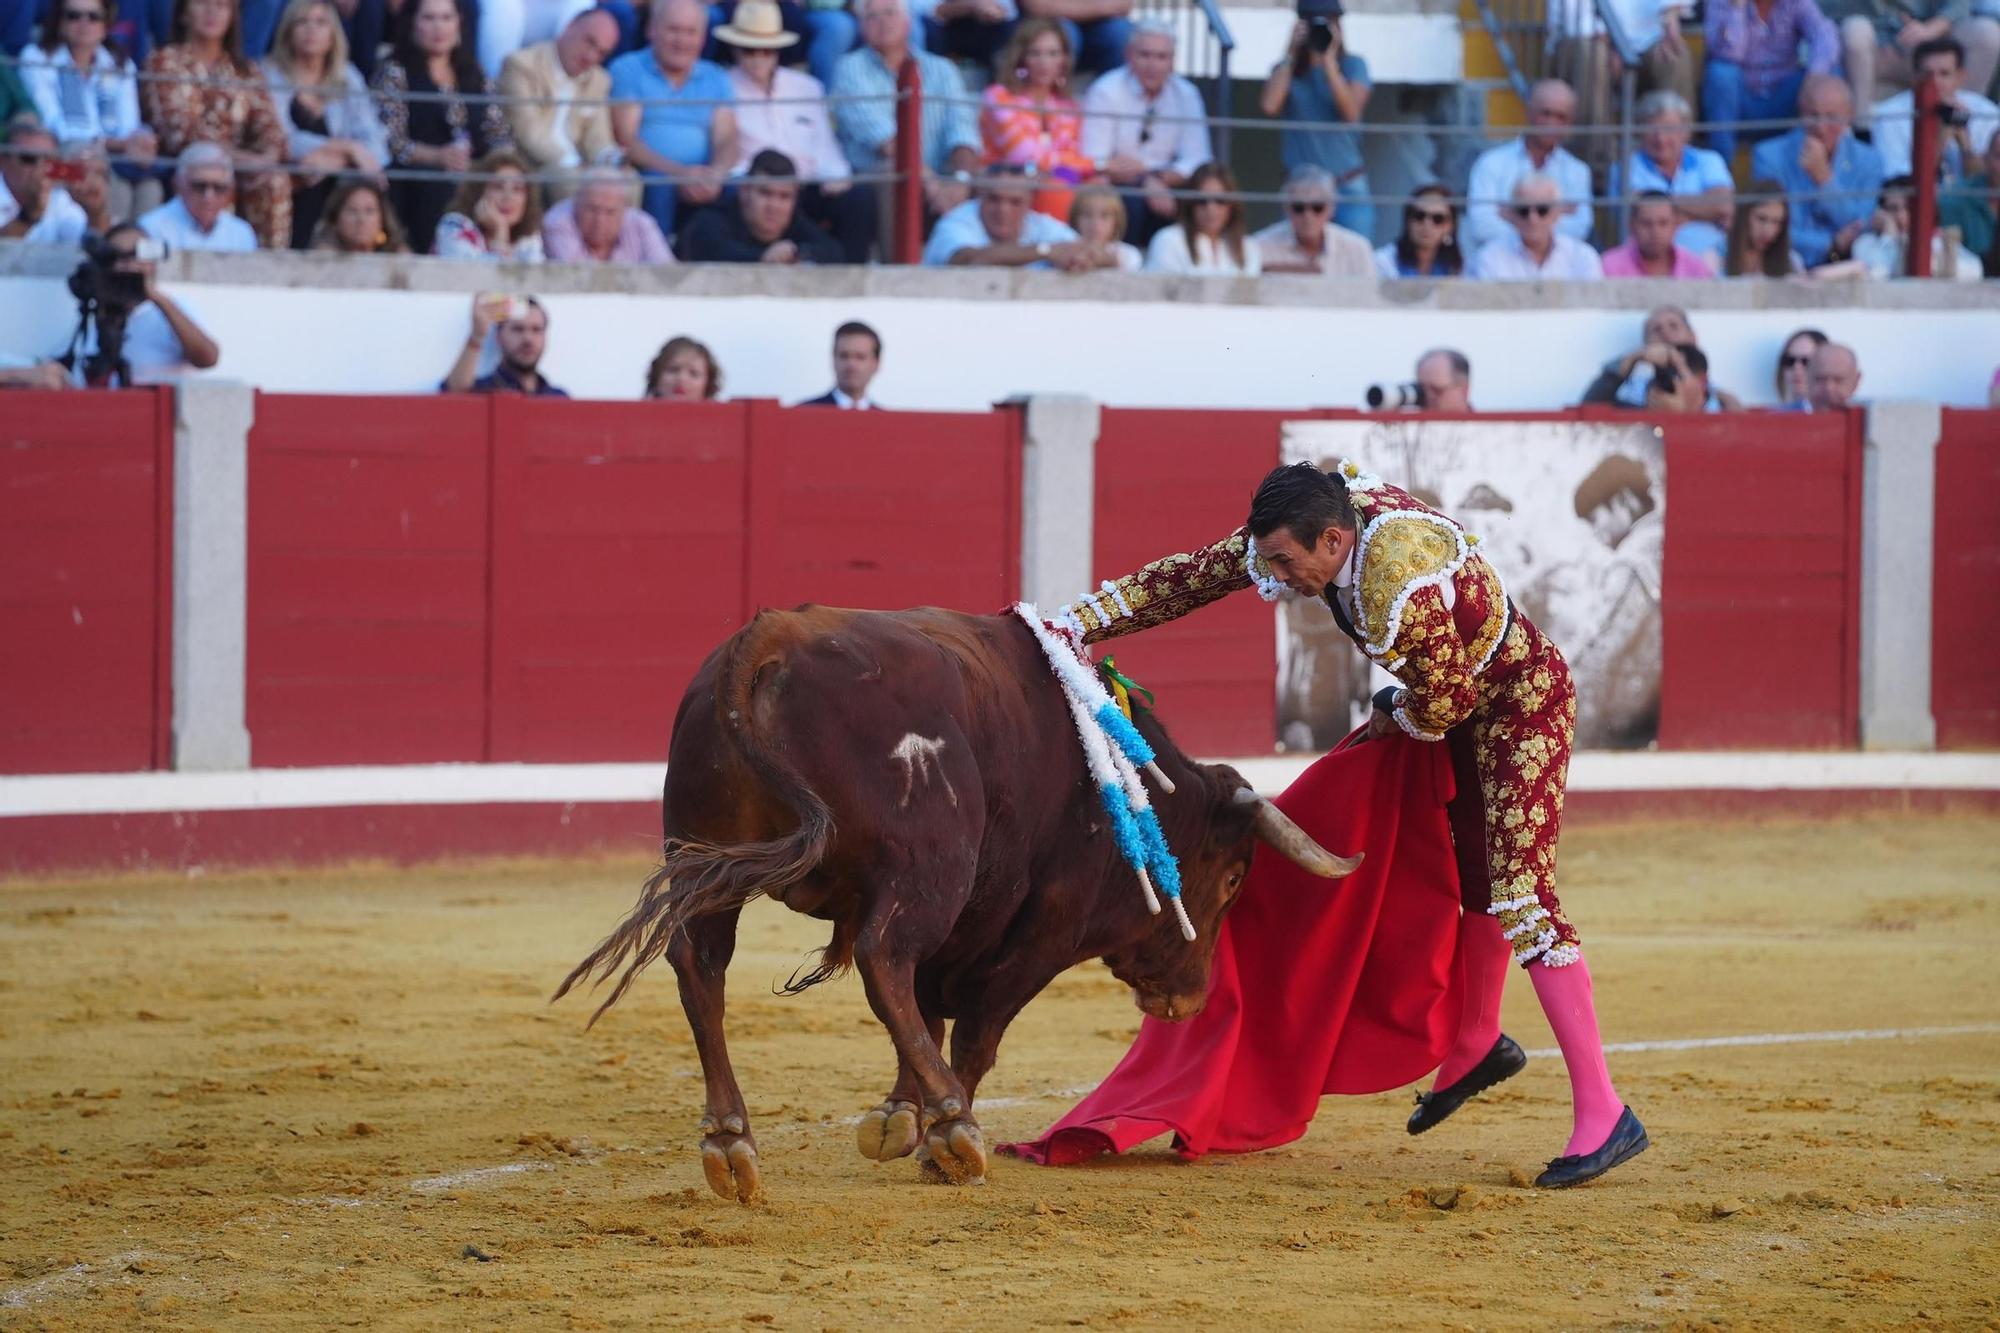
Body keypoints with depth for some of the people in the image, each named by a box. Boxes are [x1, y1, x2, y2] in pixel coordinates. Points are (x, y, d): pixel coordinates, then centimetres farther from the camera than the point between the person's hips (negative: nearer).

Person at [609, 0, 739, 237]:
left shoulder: (716, 79, 19)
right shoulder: (627, 71, 8)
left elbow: (727, 140, 7)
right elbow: (625, 140, -3)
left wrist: (716, 174, -18)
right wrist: (679, 172, -18)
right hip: (645, 181, -3)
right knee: (660, 188, -37)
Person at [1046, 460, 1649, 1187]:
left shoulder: (1405, 593, -40)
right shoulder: (1327, 511, -15)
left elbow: (1443, 704, -25)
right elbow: (1190, 577, -7)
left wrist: (1393, 725, -3)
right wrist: (1077, 622, -8)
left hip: (1523, 704, -9)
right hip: (1470, 703, 9)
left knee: (1519, 896, -15)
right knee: (1473, 872, 23)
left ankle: (1603, 1115, -15)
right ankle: (1477, 1045, 45)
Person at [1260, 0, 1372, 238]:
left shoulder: (1353, 66, 4)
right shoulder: (1287, 70, 7)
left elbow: (1351, 113, -11)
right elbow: (1269, 107, -11)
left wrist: (1329, 61, -15)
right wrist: (1290, 55, -5)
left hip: (1348, 186, -1)